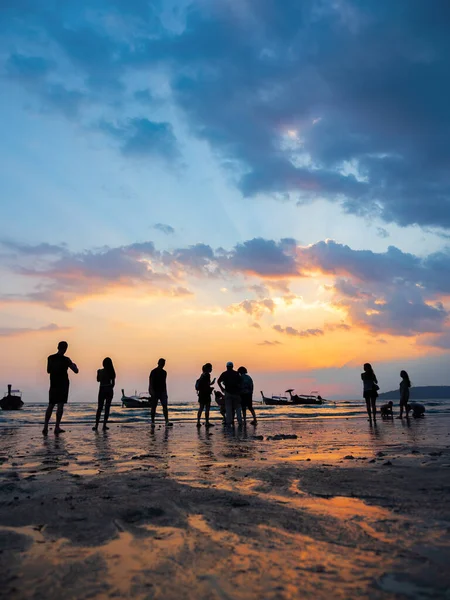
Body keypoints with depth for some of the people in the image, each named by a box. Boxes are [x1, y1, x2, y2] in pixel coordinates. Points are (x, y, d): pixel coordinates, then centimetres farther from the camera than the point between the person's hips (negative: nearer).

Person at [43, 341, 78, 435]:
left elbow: (48, 370, 15)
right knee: (60, 405, -2)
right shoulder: (66, 359, -10)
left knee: (51, 405, 9)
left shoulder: (50, 358, 3)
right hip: (63, 385, -4)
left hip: (53, 384, 4)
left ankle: (45, 427, 3)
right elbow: (76, 371, -6)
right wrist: (74, 365, 15)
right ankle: (57, 427, -4)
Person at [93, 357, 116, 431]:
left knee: (100, 408, 7)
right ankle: (104, 425, 5)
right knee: (107, 408, 6)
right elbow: (113, 383, 1)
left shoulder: (100, 371, -7)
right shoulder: (112, 372, -3)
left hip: (102, 390, -1)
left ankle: (96, 425, 0)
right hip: (109, 390, 1)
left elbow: (98, 380, 8)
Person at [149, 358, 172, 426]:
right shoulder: (153, 372, -4)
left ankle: (167, 421, -15)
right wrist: (151, 391, -20)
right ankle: (152, 422, 15)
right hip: (155, 392, -4)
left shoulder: (164, 372, 13)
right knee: (153, 407, 4)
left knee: (165, 406, -8)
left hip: (162, 392, 4)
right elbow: (151, 382, -9)